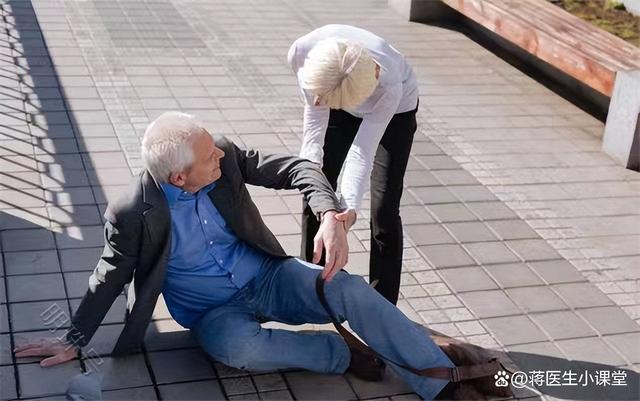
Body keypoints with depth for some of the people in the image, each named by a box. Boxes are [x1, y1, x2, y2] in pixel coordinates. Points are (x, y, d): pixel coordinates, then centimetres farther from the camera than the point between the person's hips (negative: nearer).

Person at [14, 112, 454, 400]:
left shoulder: (225, 157, -13)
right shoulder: (132, 213, -19)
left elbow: (295, 168, -12)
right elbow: (110, 278, -3)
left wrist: (330, 215, -31)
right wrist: (74, 340, 2)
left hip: (267, 277, 3)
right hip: (214, 311, -2)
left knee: (349, 290, -23)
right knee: (242, 348, -38)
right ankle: (344, 354, -15)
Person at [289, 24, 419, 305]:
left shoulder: (389, 86, -44)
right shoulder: (301, 52, -35)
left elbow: (363, 151, -40)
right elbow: (315, 113, -21)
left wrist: (350, 206, -53)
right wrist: (311, 160, -34)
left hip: (395, 109, -3)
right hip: (340, 109, 4)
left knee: (384, 209, -8)